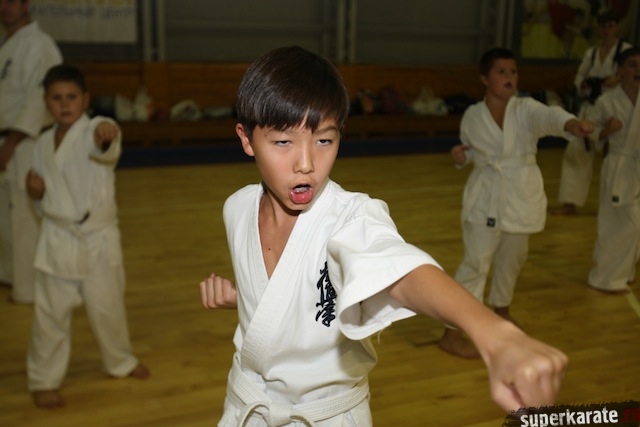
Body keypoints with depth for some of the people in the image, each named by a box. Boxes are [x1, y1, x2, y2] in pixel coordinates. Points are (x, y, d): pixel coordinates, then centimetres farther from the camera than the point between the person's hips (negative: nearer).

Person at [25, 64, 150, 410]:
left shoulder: (96, 130, -12)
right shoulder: (44, 143, 5)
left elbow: (105, 146, -39)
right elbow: (43, 201, 15)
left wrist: (106, 135, -63)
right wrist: (34, 191, -8)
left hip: (99, 238, -2)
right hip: (58, 239, 3)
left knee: (108, 307, 13)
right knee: (50, 313, 5)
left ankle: (120, 362, 38)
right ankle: (44, 380, 22)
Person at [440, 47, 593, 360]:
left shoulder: (527, 109, -8)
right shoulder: (473, 115, -5)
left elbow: (549, 116, -31)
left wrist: (572, 124, -53)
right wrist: (461, 156, -13)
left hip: (521, 195, 3)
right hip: (486, 197, -2)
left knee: (512, 258, 19)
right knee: (476, 262, -5)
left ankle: (501, 308, 47)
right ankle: (452, 334, 4)